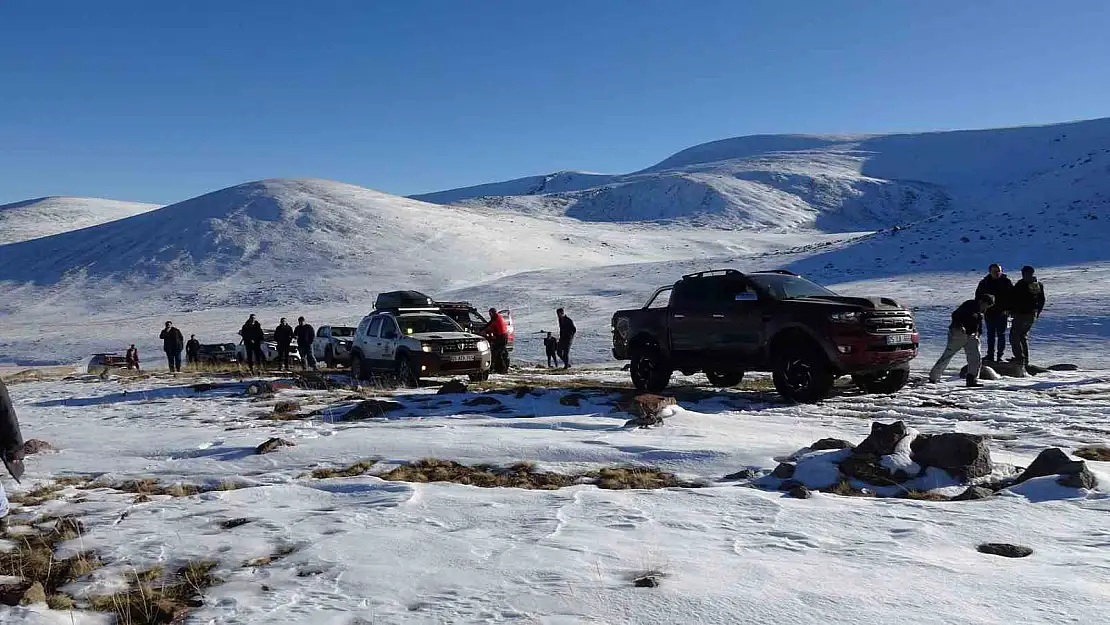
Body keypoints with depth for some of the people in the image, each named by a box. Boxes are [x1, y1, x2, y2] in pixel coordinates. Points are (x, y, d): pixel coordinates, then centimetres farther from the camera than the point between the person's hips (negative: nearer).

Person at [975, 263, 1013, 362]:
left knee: (1001, 335, 3)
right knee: (990, 335, 8)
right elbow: (978, 297, 8)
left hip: (1002, 313, -2)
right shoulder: (984, 282, 2)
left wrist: (1008, 309, -9)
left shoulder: (1006, 282, -1)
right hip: (989, 313, 2)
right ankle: (990, 355, 13)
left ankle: (999, 355, 9)